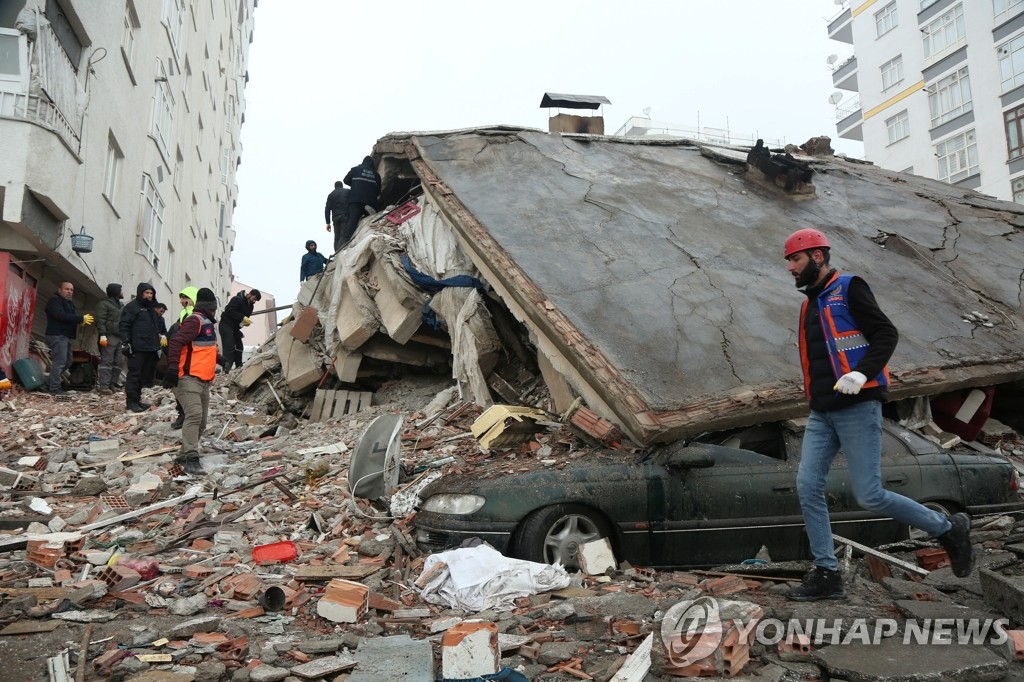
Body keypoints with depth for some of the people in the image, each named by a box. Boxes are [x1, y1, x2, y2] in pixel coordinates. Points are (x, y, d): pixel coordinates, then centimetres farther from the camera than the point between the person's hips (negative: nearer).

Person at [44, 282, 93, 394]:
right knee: (59, 362, -13)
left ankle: (49, 383, 21)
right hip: (57, 335, -10)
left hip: (66, 336, 10)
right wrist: (81, 319, -20)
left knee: (67, 362, 13)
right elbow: (61, 315, -21)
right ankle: (54, 388, -11)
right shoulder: (55, 301, -6)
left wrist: (83, 318, -5)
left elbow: (74, 316, 19)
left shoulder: (69, 303, 25)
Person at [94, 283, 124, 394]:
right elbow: (100, 320, -11)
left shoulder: (121, 306, 22)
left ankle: (112, 384, 10)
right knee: (107, 361, -10)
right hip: (109, 337, -8)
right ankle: (104, 386, -11)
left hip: (120, 337, 8)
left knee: (119, 362, 5)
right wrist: (102, 335, -20)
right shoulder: (104, 304, -3)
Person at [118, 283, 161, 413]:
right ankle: (131, 401, -2)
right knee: (134, 374, -6)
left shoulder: (151, 309, 23)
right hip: (137, 348, -8)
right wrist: (126, 342, -18)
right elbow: (123, 325, -10)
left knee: (144, 375, 9)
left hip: (150, 348, 8)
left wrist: (157, 343, 25)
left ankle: (137, 400, 17)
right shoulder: (132, 307, -3)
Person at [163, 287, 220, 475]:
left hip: (203, 381, 10)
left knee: (201, 422, 11)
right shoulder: (195, 320, -10)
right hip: (189, 378, -10)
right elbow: (175, 342, -21)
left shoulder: (206, 323, 21)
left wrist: (220, 360, 44)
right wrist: (173, 368, -28)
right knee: (194, 415, -22)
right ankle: (191, 458, -28)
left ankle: (184, 455, 22)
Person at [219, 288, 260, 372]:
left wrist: (245, 322, -11)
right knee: (229, 347, -17)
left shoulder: (250, 305, 10)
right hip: (226, 325, -9)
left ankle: (239, 367, 18)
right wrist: (243, 318, -31)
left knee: (239, 346, 9)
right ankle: (227, 368, -21)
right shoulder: (237, 299, -17)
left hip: (235, 327, 9)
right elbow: (229, 311, -26)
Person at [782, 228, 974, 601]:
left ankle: (948, 529, 16)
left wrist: (862, 374, -25)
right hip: (822, 414, 8)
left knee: (869, 496, -7)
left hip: (858, 408, -8)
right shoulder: (810, 304, 19)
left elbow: (887, 334, -12)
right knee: (807, 486, -3)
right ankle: (826, 574, 5)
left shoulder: (849, 289, -4)